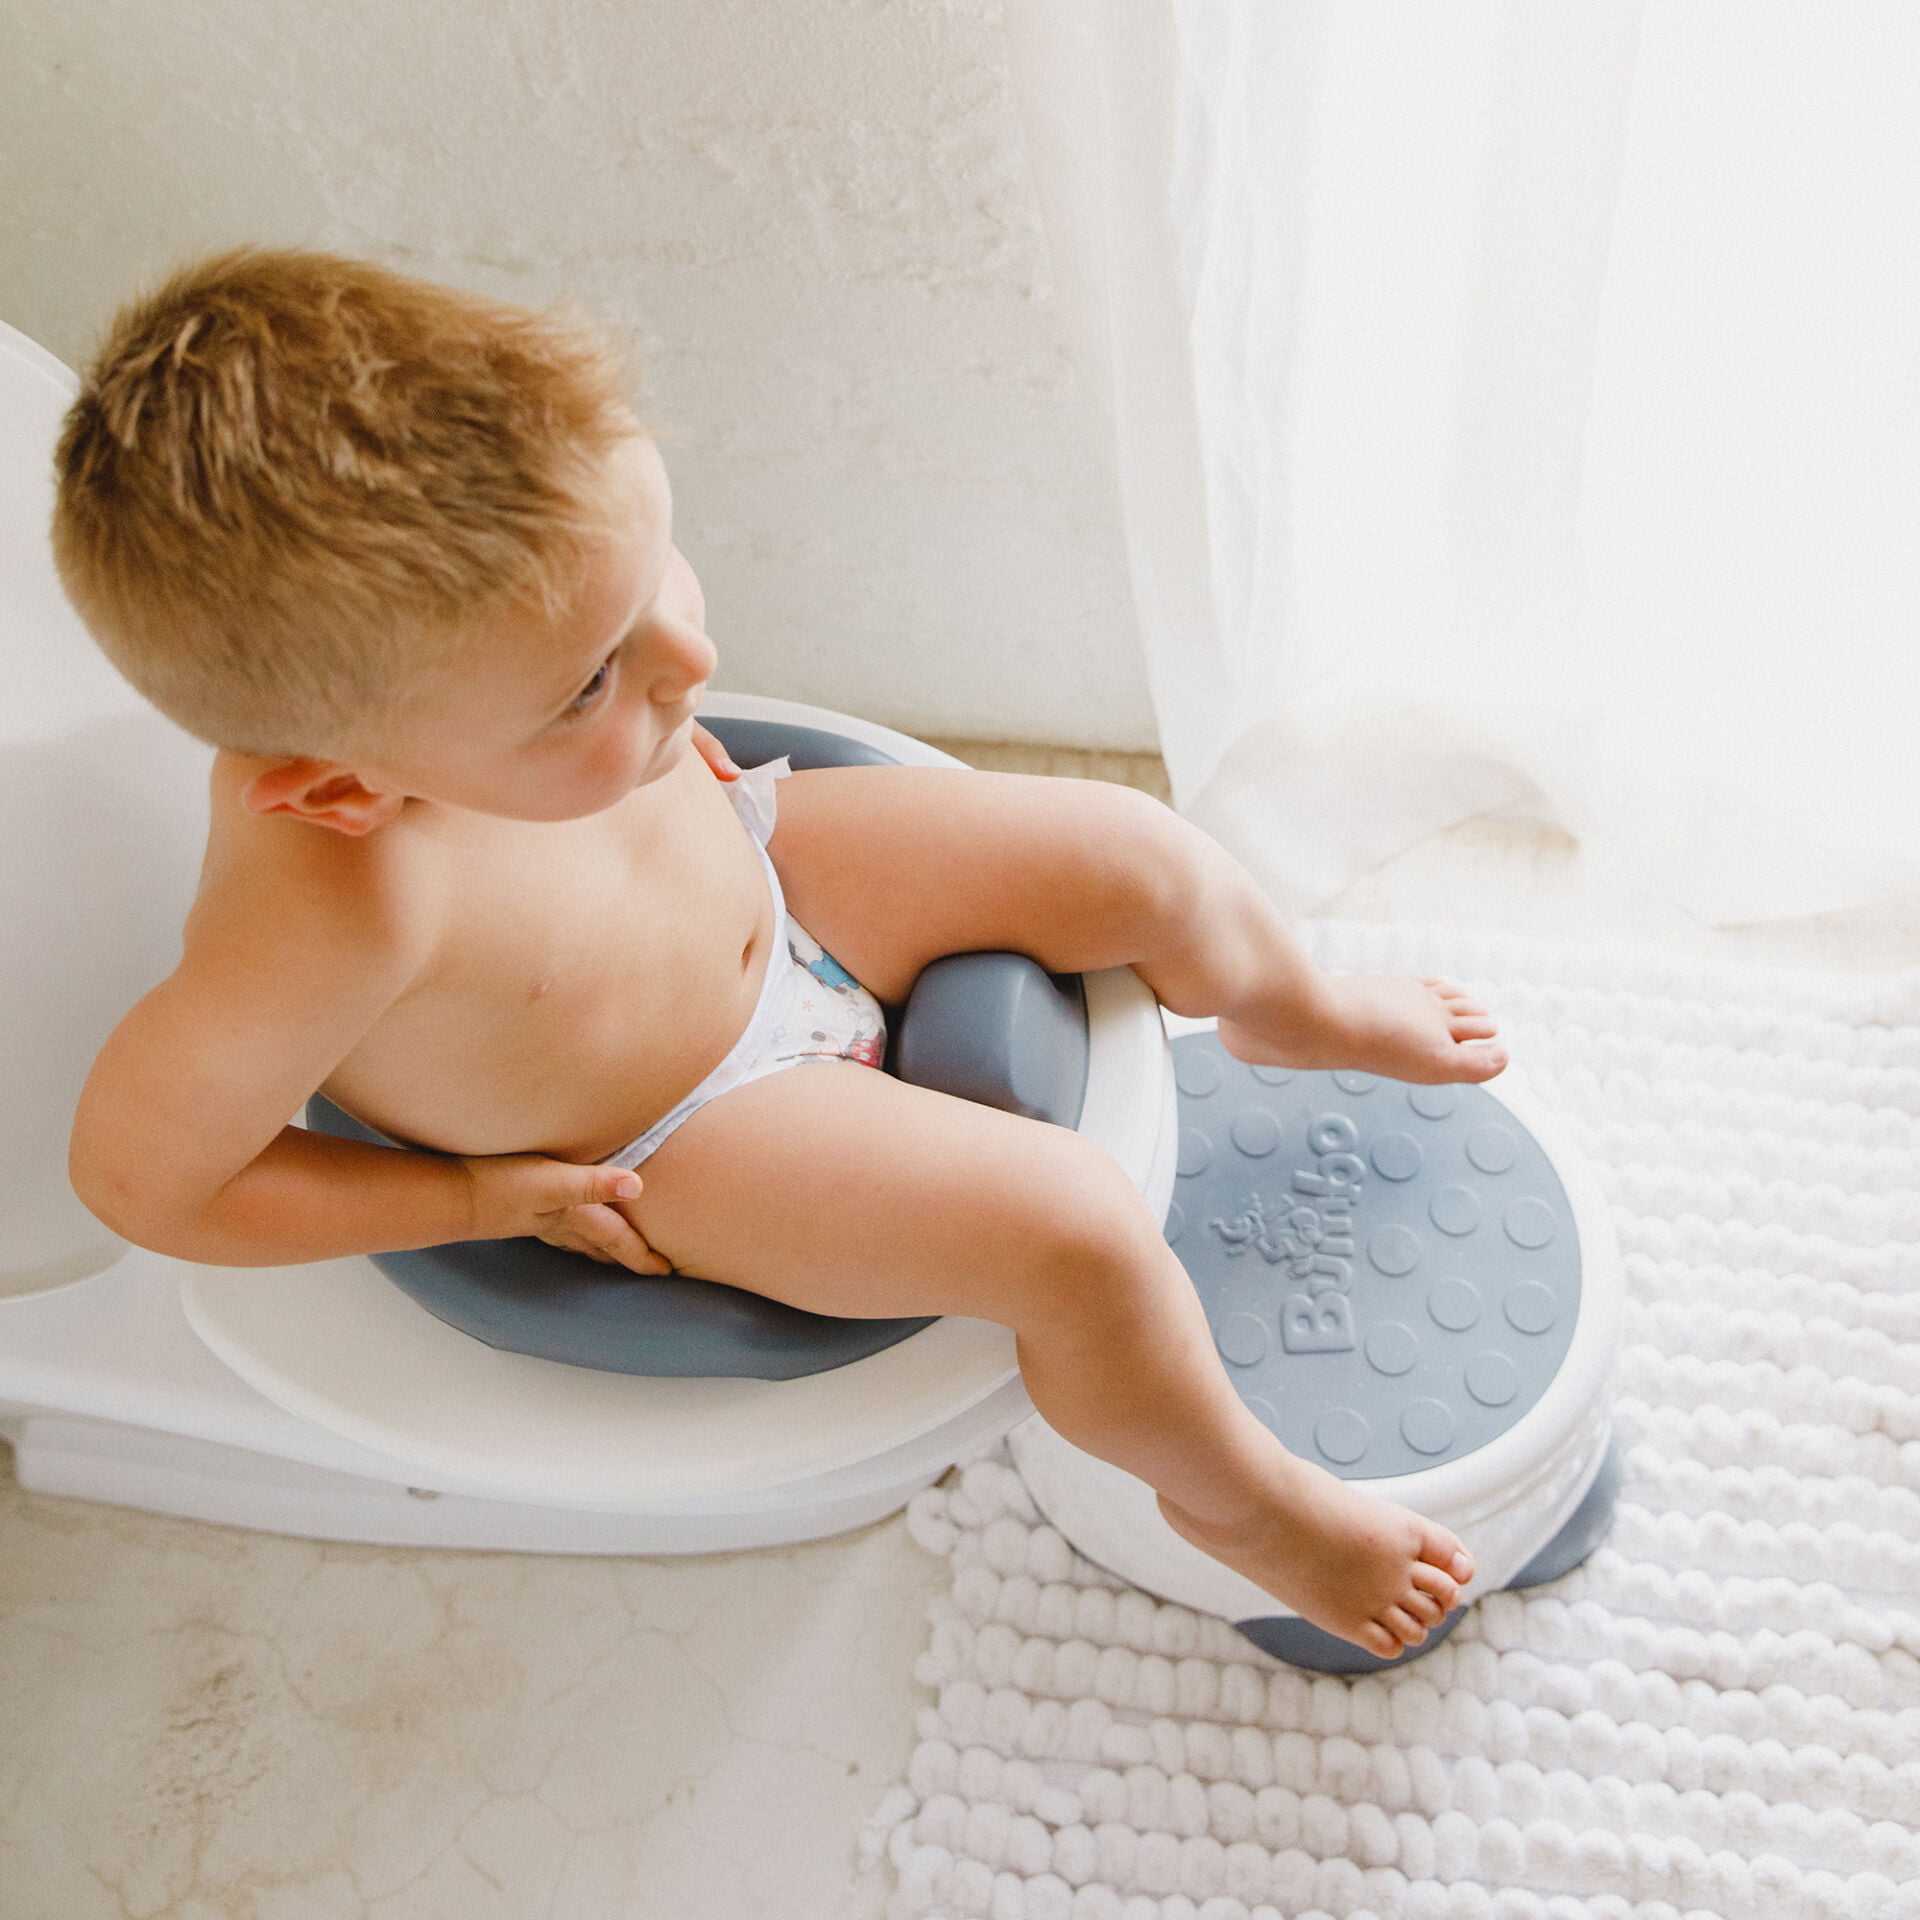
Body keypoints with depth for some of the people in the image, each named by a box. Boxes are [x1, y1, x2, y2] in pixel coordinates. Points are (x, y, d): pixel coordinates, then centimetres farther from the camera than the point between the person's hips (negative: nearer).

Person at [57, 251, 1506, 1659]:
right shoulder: (335, 914, -42)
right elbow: (139, 1173, -26)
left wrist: (660, 745, -5)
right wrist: (483, 1194, -17)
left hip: (756, 870, 6)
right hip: (674, 1147, -5)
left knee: (1133, 854, 2)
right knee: (1079, 1230, -19)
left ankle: (1297, 1014, 37)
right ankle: (1240, 1495, 14)